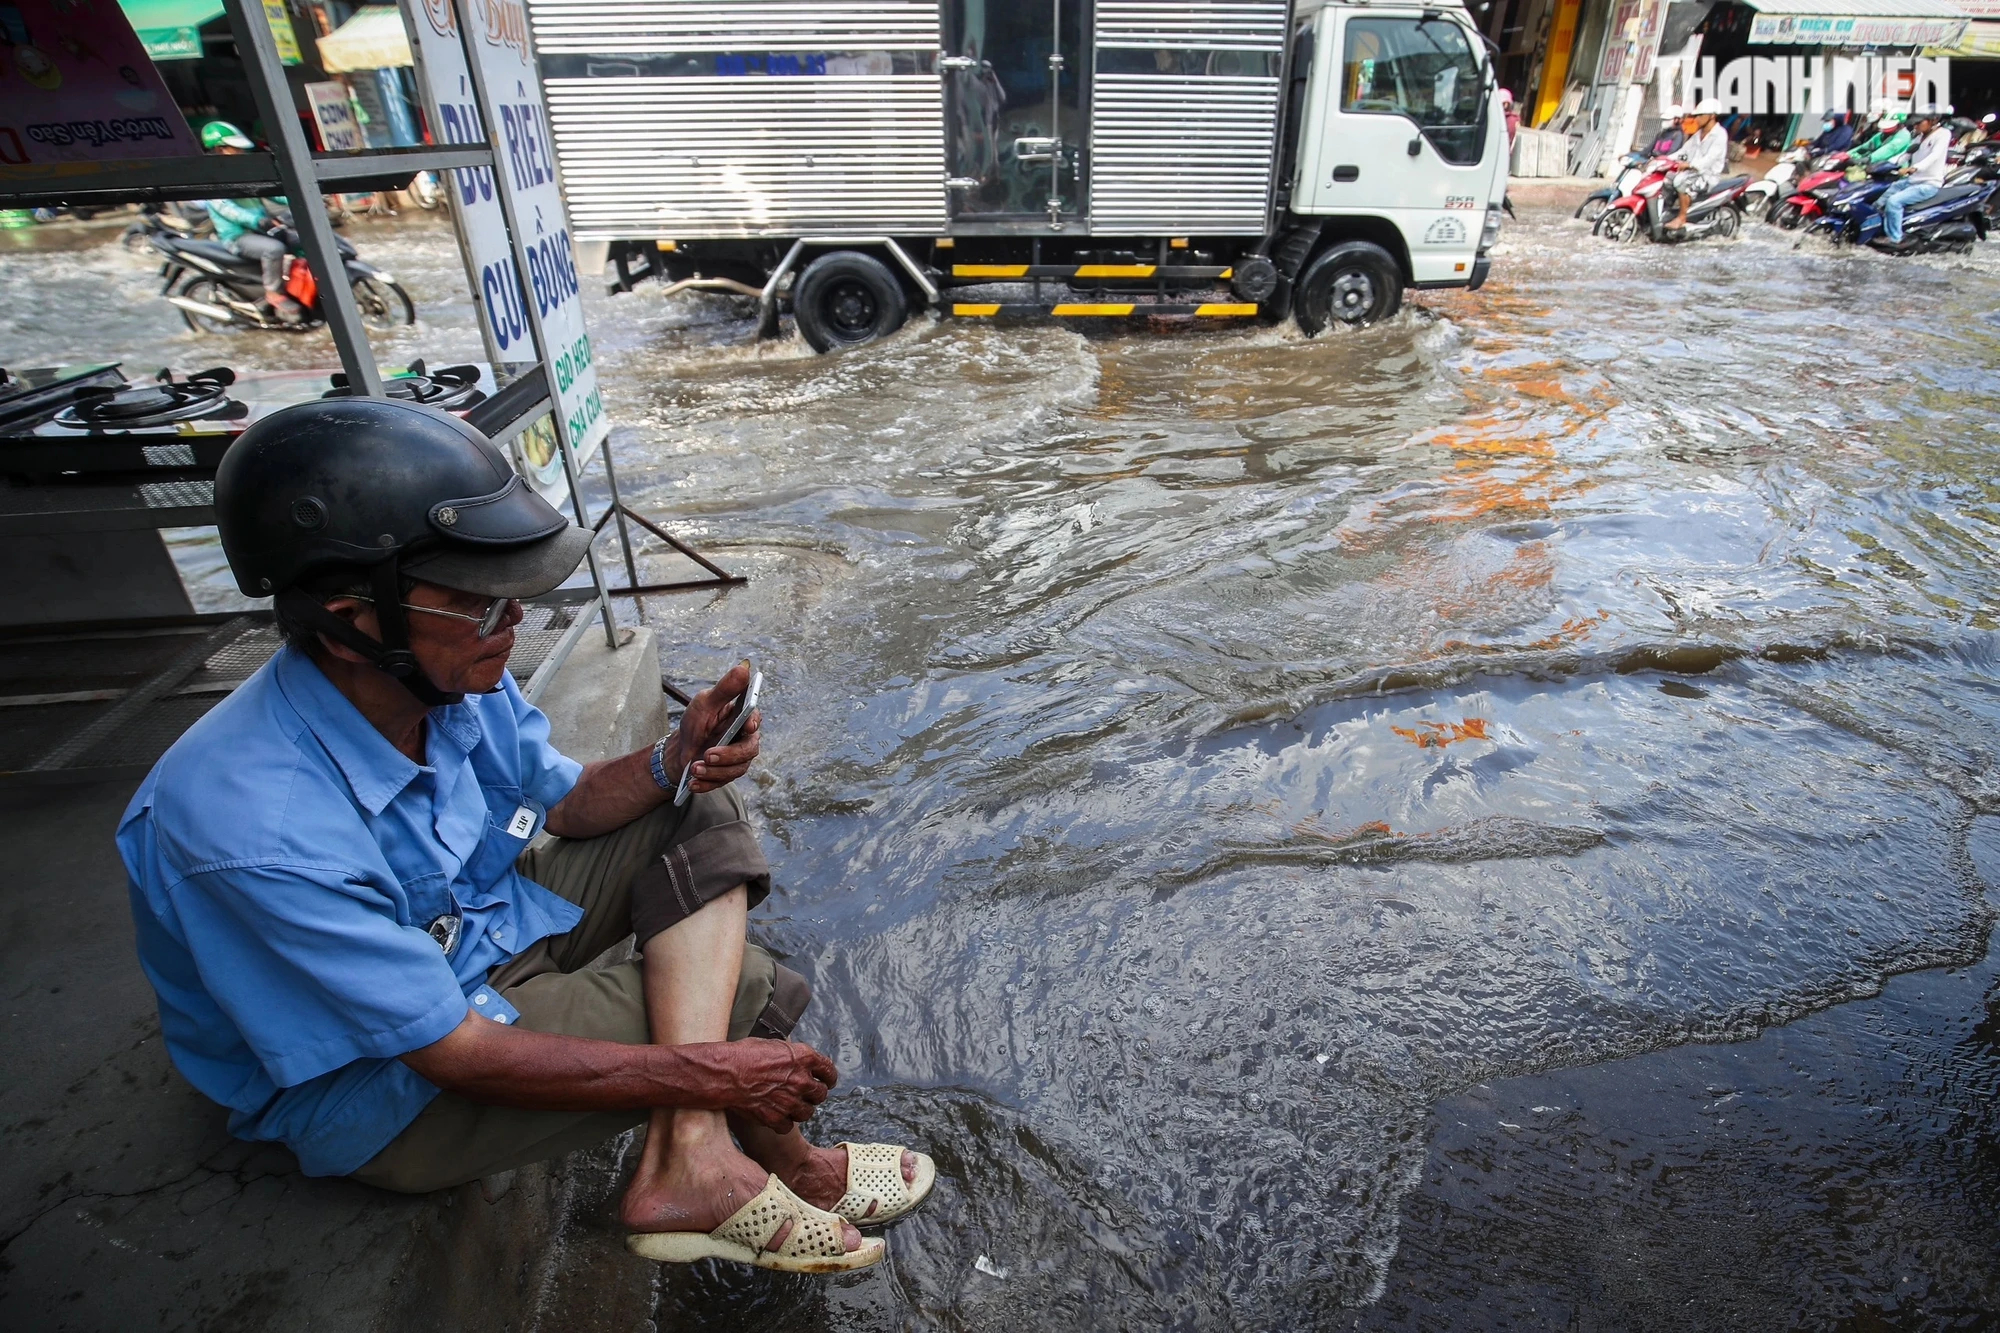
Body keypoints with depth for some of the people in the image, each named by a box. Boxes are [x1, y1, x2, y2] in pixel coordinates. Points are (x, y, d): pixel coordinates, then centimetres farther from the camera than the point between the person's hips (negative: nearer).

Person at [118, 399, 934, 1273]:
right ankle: (779, 1164, 16)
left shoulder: (450, 674, -15)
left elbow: (564, 805, 2)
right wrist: (708, 1071, -26)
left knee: (700, 816, -4)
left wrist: (673, 760, -19)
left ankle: (694, 1153, -16)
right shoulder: (258, 833, -36)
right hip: (370, 1085, -8)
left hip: (482, 929, 8)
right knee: (743, 994, -19)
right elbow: (458, 1056, -30)